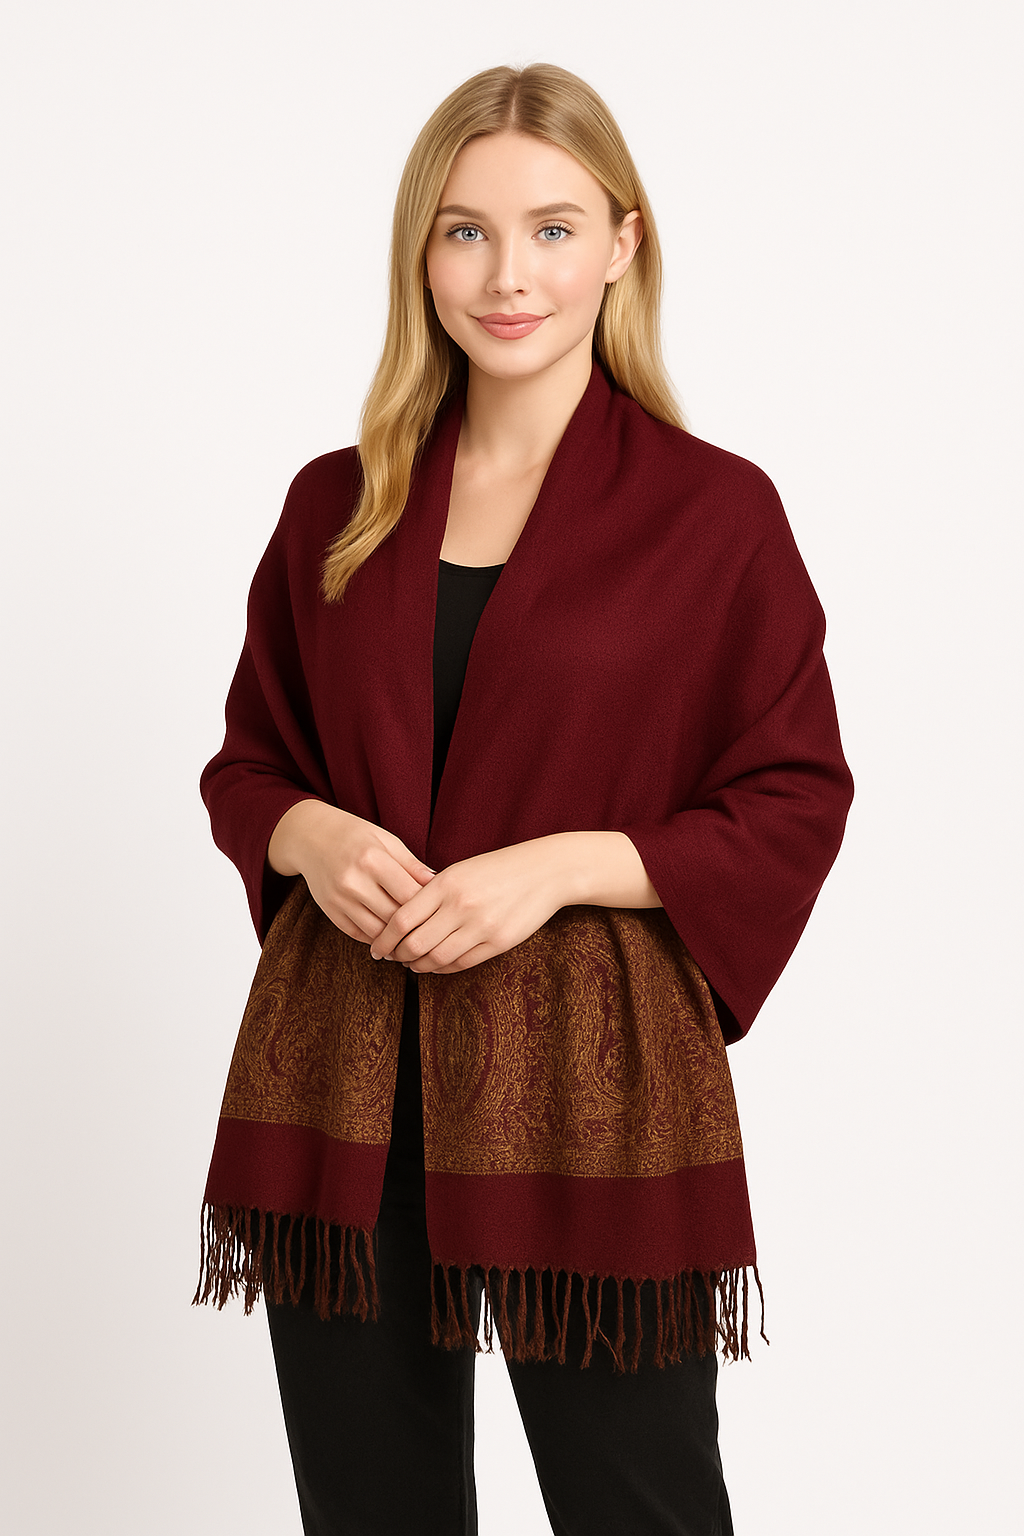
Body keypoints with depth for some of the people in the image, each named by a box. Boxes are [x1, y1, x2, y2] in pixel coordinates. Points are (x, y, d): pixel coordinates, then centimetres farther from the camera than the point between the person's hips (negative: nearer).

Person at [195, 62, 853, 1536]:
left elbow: (794, 805, -2)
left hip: (590, 1082, -3)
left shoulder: (717, 512, -3)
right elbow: (247, 760, 15)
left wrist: (562, 865, -15)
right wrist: (311, 837, -7)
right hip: (347, 1075, 4)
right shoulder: (337, 504, 8)